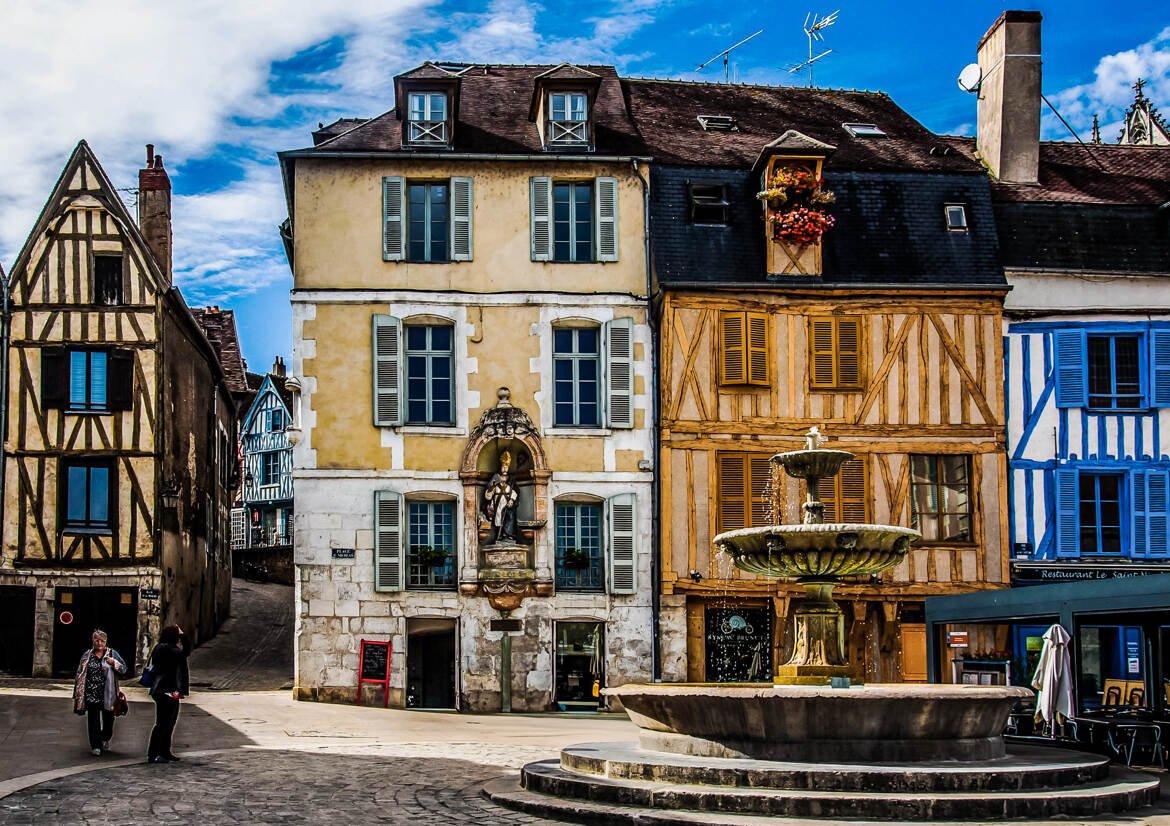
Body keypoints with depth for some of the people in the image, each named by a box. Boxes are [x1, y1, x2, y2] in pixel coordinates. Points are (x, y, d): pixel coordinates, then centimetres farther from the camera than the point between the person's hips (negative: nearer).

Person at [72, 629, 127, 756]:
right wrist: (78, 692, 7)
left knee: (108, 718, 8)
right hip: (91, 693, 0)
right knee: (93, 719, -4)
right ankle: (96, 746, -1)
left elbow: (123, 669, 3)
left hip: (108, 693, 0)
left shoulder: (112, 654, 6)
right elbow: (80, 675, 11)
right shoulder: (87, 656, 8)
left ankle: (105, 740, 33)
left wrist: (113, 662, -15)